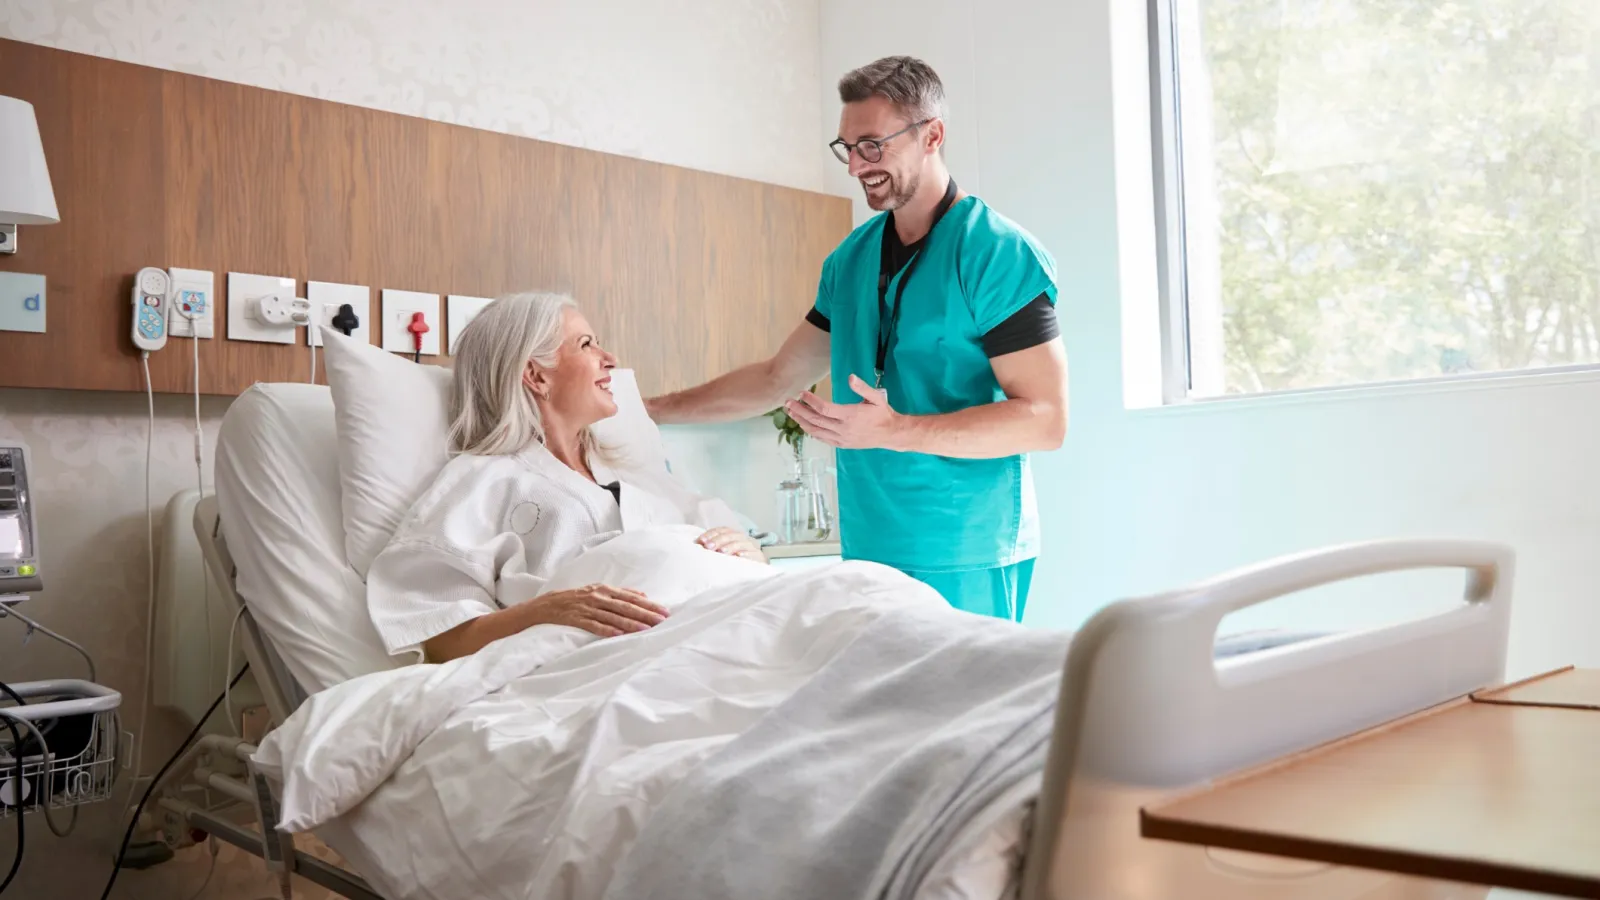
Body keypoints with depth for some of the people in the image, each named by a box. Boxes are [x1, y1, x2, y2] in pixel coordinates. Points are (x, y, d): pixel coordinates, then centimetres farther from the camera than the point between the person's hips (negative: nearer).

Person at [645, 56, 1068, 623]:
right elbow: (780, 376, 20)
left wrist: (893, 431, -22)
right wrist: (653, 410, 16)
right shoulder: (850, 259, 12)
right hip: (868, 550, 6)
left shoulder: (999, 254, -10)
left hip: (965, 562, -6)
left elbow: (1045, 419, -15)